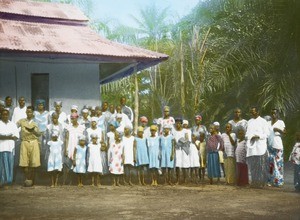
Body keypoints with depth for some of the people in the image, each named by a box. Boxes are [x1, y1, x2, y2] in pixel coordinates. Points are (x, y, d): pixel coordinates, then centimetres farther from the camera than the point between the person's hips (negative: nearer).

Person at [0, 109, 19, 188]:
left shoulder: (13, 124, 17)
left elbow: (16, 136, 9)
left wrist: (8, 137, -7)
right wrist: (7, 137, -16)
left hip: (10, 147, 3)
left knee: (10, 165, 1)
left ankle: (8, 181, 5)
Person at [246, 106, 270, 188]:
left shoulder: (263, 121, 1)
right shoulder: (250, 121, 18)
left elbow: (266, 134, -3)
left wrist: (258, 136, -16)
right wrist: (249, 137, 0)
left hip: (260, 146, -5)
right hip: (251, 146, 5)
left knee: (260, 165, -6)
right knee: (252, 165, 3)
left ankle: (261, 182, -3)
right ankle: (254, 182, 8)